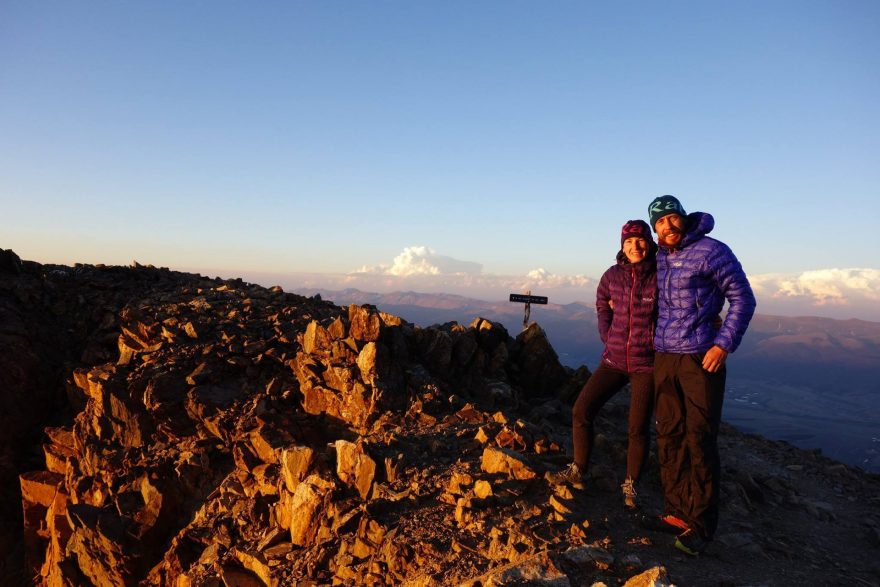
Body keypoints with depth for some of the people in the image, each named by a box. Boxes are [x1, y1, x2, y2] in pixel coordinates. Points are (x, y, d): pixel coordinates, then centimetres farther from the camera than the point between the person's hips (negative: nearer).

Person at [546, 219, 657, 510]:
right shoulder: (613, 275, 2)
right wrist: (608, 338, 10)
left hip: (647, 363, -3)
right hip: (614, 360, 4)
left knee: (638, 428, 3)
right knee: (581, 410, -2)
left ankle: (630, 486, 22)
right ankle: (578, 472, 15)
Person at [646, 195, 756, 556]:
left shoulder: (711, 251, -9)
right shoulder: (659, 257, 9)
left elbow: (743, 299, -8)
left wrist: (724, 344, -15)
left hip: (702, 360, -6)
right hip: (663, 359, 6)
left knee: (700, 441, -3)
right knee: (669, 437, 9)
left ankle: (701, 526, 6)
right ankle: (676, 512, 21)